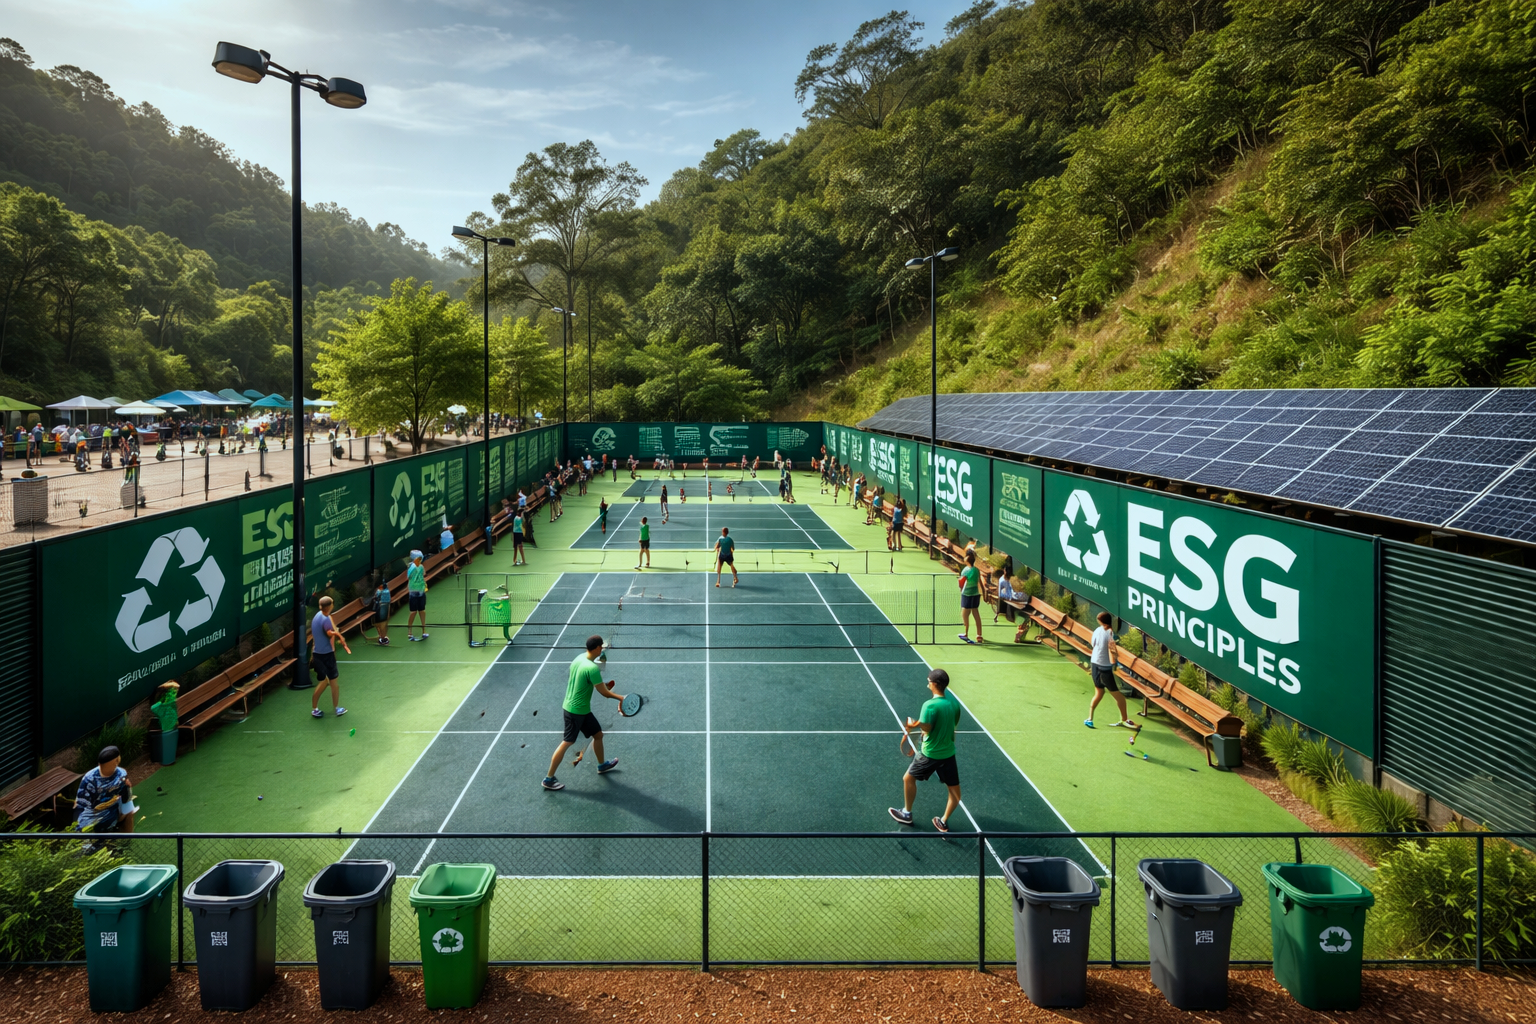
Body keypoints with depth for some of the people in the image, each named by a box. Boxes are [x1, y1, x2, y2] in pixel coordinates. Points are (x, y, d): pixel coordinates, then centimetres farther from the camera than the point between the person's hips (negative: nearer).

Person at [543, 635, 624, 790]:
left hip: (583, 710, 9)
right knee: (567, 743, 0)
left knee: (598, 734, 21)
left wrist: (601, 684, 12)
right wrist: (621, 697, -7)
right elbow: (604, 693, -20)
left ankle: (602, 765, 41)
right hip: (577, 711, -9)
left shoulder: (579, 658, 0)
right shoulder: (592, 668, -27)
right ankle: (549, 779, 9)